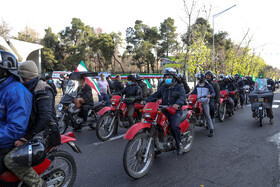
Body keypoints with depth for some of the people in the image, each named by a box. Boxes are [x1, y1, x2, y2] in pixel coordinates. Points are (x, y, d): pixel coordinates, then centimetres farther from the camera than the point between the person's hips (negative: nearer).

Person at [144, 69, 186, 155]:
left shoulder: (179, 87, 4)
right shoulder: (163, 87, 20)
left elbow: (182, 97, -15)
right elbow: (155, 95, 13)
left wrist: (177, 104, -36)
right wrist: (146, 101, -4)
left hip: (175, 111, -5)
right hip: (164, 111, 5)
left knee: (174, 126, -29)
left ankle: (179, 144, -3)